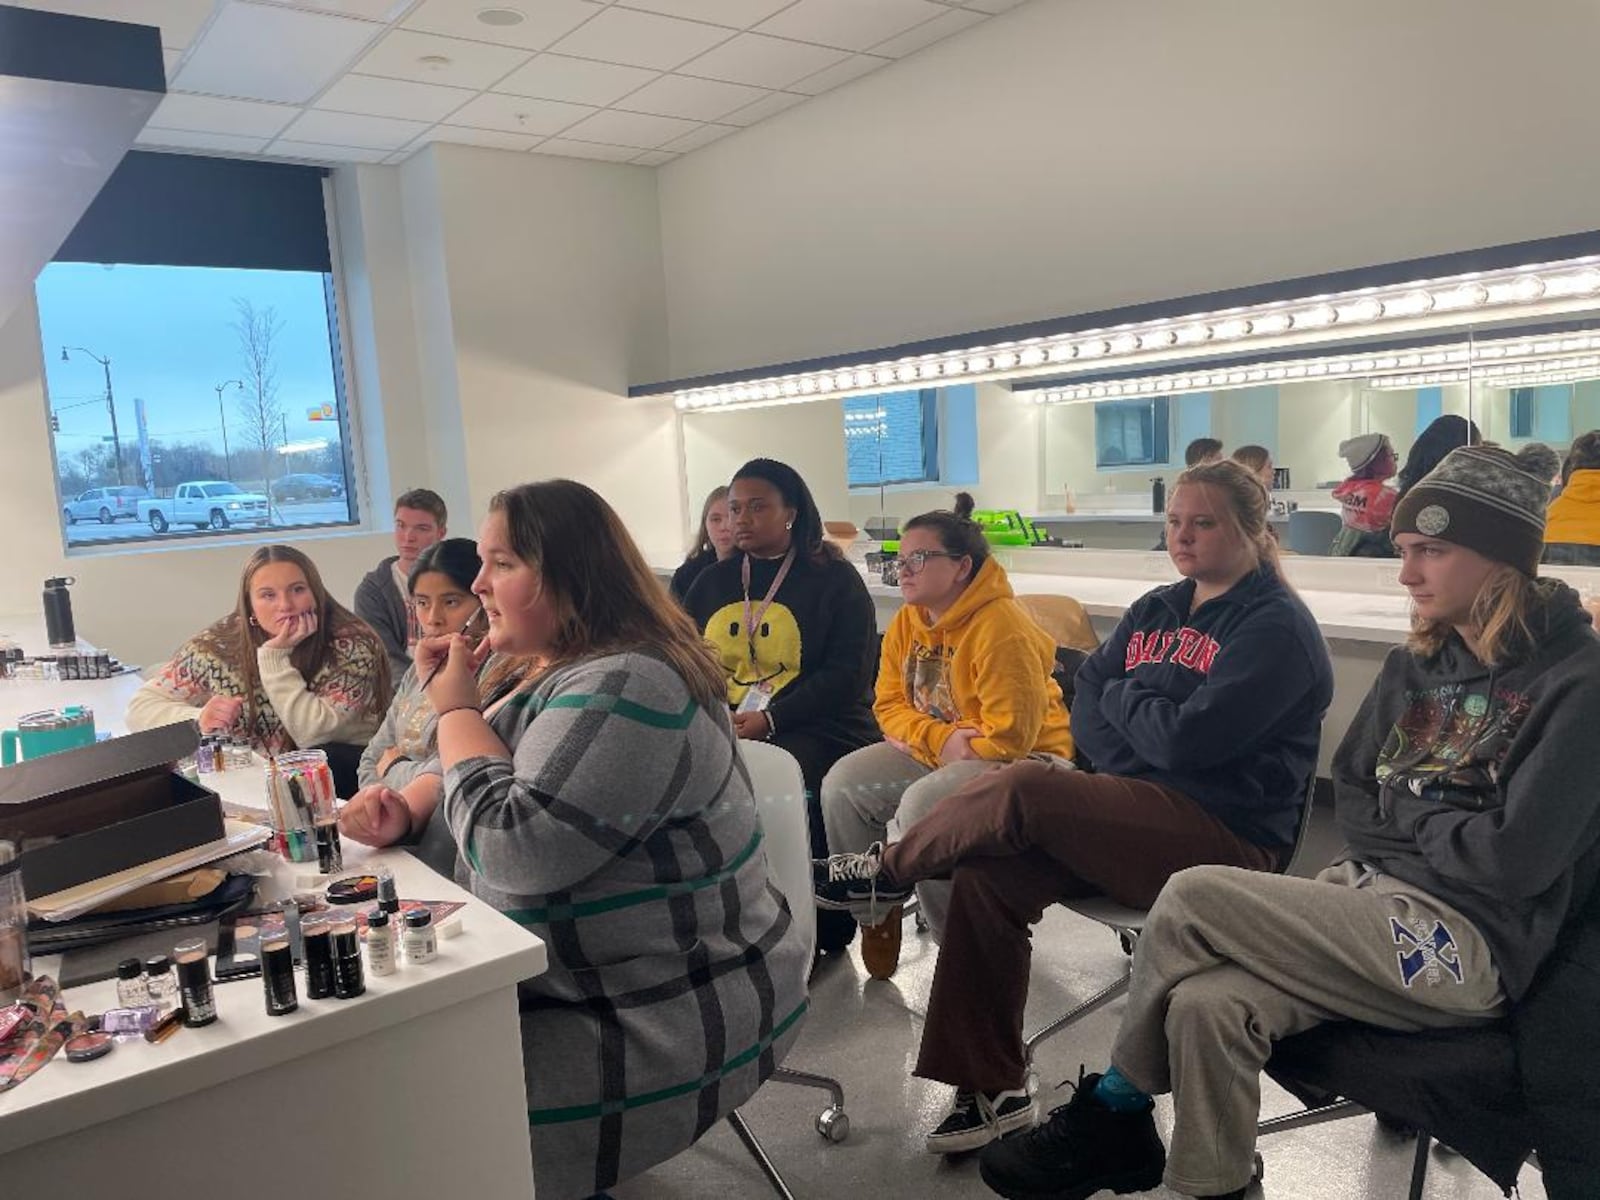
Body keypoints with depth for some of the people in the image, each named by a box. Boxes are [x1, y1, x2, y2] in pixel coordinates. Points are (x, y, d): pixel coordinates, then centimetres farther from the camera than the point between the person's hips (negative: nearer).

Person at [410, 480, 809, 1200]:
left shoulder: (623, 687, -24)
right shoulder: (565, 671, 7)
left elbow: (513, 849, -28)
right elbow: (476, 783, 16)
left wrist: (456, 709, -15)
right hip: (585, 984, 9)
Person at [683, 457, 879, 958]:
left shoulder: (834, 578, 4)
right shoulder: (712, 581, 19)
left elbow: (847, 674, -6)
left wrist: (770, 719, -16)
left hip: (816, 728, -4)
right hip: (722, 730, 4)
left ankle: (820, 930, -11)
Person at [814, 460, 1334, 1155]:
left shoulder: (1277, 626, -8)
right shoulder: (1157, 609, 17)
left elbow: (1190, 740, -19)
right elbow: (1086, 701, 10)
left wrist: (1122, 695, -1)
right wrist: (1129, 775, -7)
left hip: (1228, 837, -7)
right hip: (1141, 820, 8)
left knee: (1020, 789, -28)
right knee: (985, 875, -17)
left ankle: (890, 871, 0)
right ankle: (990, 1091, -5)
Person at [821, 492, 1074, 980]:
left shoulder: (1003, 628, -23)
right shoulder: (908, 622, 2)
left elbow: (1010, 736, -26)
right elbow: (889, 706, 3)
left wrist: (959, 748, -14)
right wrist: (941, 738, -15)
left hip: (1021, 759, -8)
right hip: (935, 753, 8)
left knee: (921, 806, -32)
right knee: (842, 783, -8)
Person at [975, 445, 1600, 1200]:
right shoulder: (1417, 664, 11)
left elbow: (1517, 860, -16)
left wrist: (1410, 816, -1)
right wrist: (1434, 824, -4)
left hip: (1466, 944, -6)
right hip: (1369, 895, 6)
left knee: (1193, 899, -20)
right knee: (1207, 1004, -24)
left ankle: (1112, 1113, 0)